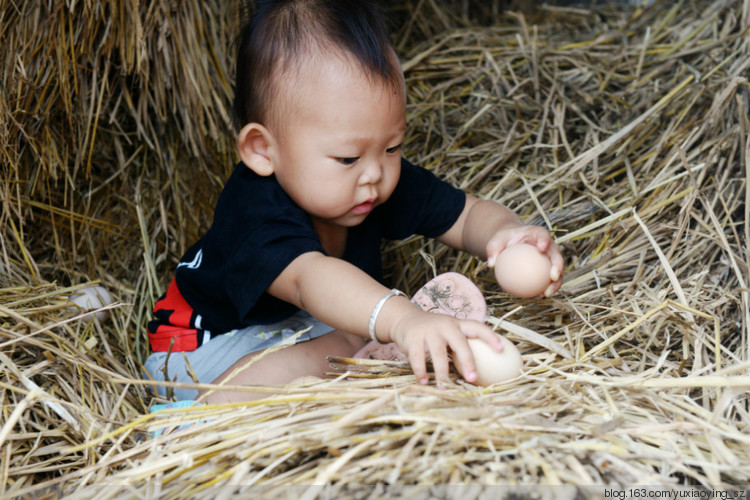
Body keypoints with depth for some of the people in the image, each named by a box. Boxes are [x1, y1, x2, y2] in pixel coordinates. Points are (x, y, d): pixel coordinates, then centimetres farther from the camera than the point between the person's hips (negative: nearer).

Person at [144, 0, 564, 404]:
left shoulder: (389, 181, -16)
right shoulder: (255, 214, -39)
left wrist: (508, 234, -36)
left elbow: (469, 214, -10)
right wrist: (402, 319, -78)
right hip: (220, 340, -9)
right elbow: (309, 278, -58)